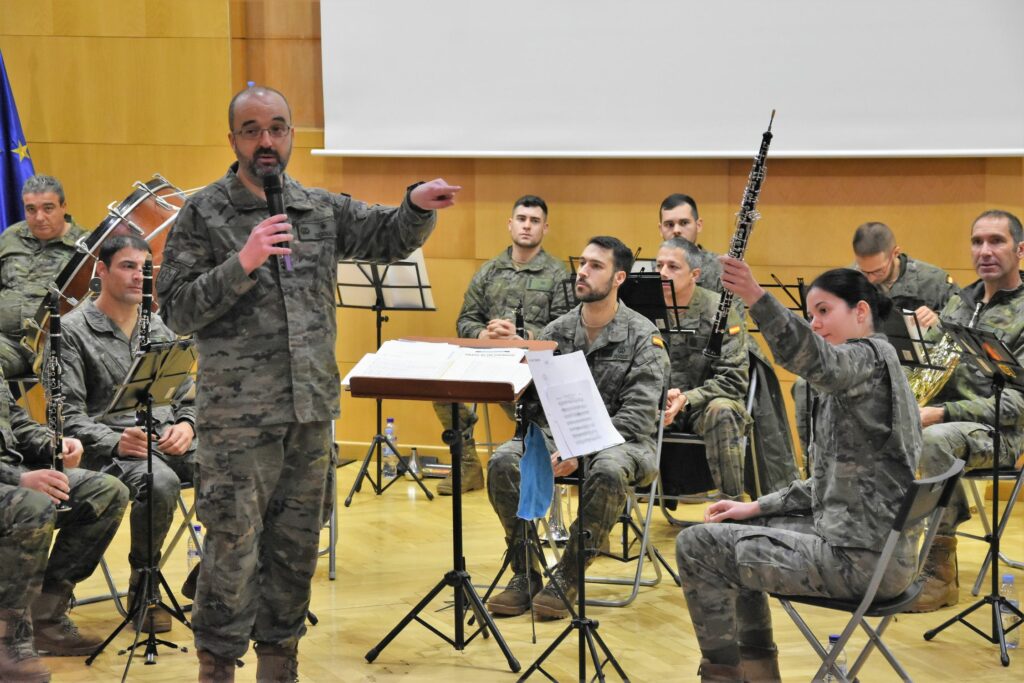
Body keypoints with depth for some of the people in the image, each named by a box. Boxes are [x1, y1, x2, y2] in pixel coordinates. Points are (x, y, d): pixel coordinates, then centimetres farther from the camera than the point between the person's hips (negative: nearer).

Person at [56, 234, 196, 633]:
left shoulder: (158, 326, 18)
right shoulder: (72, 330, 0)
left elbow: (188, 394, 19)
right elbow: (68, 416, -7)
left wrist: (186, 424, -4)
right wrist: (115, 440, -23)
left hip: (168, 437, 5)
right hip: (110, 447, -5)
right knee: (161, 482, -38)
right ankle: (142, 585, -14)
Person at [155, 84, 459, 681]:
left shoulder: (323, 209, 11)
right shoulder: (203, 214, -3)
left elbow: (389, 238, 4)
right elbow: (177, 311, -9)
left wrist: (418, 206, -18)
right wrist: (242, 264, -22)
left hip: (312, 409, 5)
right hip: (238, 417, -5)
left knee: (297, 548, 13)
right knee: (234, 551, -3)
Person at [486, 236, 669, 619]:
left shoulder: (643, 337, -6)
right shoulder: (556, 333, 8)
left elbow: (636, 416, -14)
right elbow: (532, 402, 5)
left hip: (622, 442, -4)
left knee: (608, 472, -39)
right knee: (503, 461, -24)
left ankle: (567, 577, -22)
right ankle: (525, 573, -12)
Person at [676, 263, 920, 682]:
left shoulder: (870, 357, -11)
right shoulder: (855, 376, 19)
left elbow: (816, 362, -37)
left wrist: (757, 298, -51)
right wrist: (757, 507, 11)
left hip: (861, 556, -11)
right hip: (866, 540, 11)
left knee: (696, 545, -7)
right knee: (736, 535, 25)